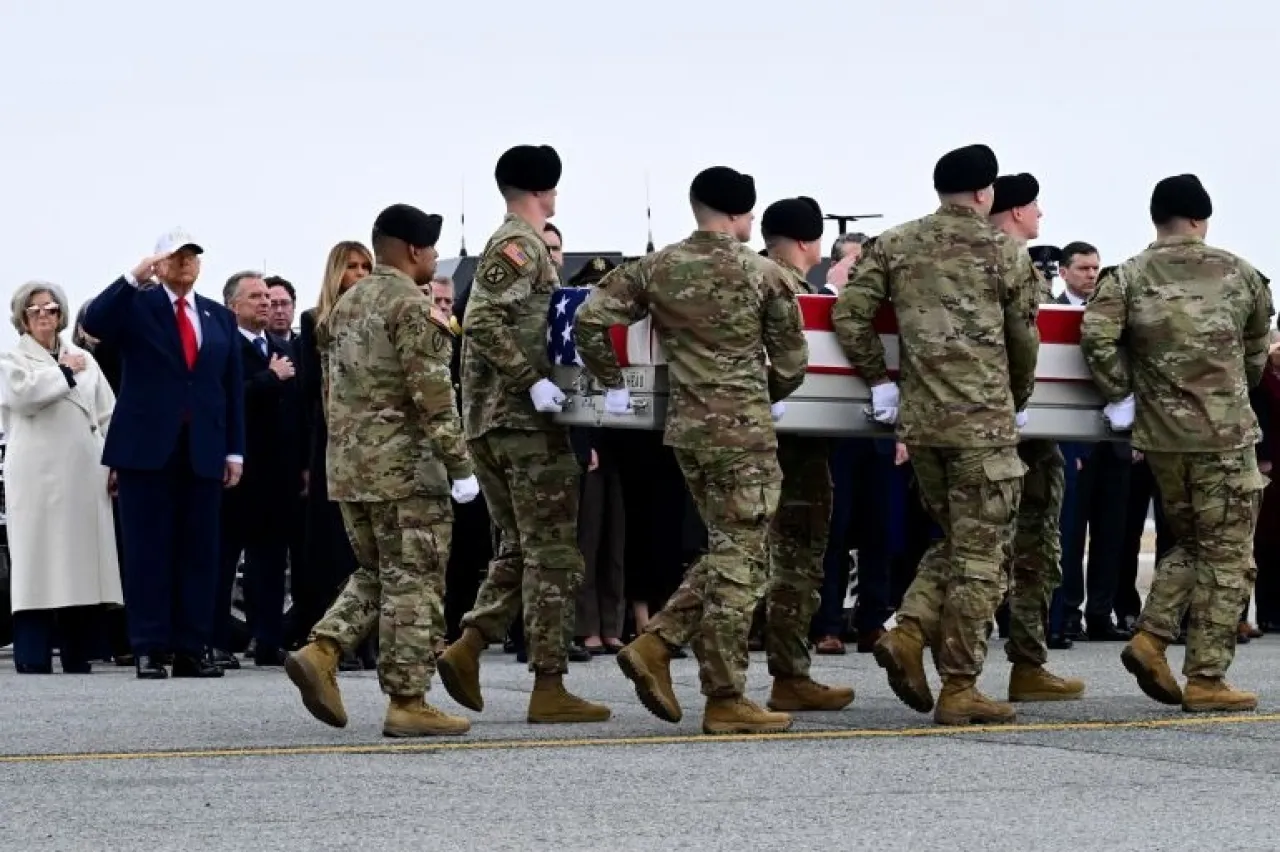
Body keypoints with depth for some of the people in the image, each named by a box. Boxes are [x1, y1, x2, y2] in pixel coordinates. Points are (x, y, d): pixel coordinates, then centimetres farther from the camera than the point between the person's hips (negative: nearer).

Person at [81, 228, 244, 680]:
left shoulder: (219, 317, 15)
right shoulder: (136, 305, 5)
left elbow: (233, 387, 14)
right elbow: (94, 323, -15)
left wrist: (235, 451, 7)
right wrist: (133, 279, -22)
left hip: (203, 451, 3)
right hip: (148, 447, -3)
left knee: (199, 552, 3)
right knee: (148, 550, -2)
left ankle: (192, 650, 5)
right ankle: (148, 649, -1)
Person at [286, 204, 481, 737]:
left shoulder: (345, 307, 15)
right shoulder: (412, 308, -12)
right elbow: (432, 395, -17)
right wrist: (459, 466, -15)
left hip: (349, 467, 8)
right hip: (405, 467, -8)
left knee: (377, 574, 18)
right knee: (414, 583, -3)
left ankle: (321, 650, -1)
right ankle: (407, 703, -2)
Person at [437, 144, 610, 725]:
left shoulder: (511, 246, 19)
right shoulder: (522, 247, -11)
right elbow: (483, 322, -22)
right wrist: (531, 381, -24)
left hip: (492, 420, 9)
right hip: (525, 419, -9)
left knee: (521, 547, 15)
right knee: (554, 553, -6)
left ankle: (467, 649, 2)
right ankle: (549, 687, -6)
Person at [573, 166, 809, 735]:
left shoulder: (656, 269, 5)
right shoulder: (763, 273, -5)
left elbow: (589, 319, 0)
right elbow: (791, 362, 1)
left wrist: (613, 385, 12)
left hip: (685, 427, 6)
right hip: (744, 429, -6)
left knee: (727, 552, 19)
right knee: (740, 560, -1)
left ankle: (654, 645, 7)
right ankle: (726, 701, -1)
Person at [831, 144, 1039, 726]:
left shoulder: (895, 246, 8)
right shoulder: (1005, 252, 0)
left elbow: (848, 314, 2)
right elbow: (1024, 340, 6)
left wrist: (879, 382, 12)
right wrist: (1017, 403, 22)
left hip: (919, 419, 5)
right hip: (984, 421, -4)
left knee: (953, 541, 21)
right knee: (980, 556, 2)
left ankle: (909, 632, 0)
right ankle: (959, 688, 1)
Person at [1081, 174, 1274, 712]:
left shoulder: (1130, 278, 1)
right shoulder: (1239, 274, 2)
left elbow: (1096, 337, -14)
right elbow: (1258, 349, 13)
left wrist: (1124, 395, -2)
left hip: (1160, 433, 3)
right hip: (1225, 432, -3)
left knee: (1189, 544, 21)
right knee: (1226, 556, 3)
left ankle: (1150, 638, 4)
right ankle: (1206, 680, 0)